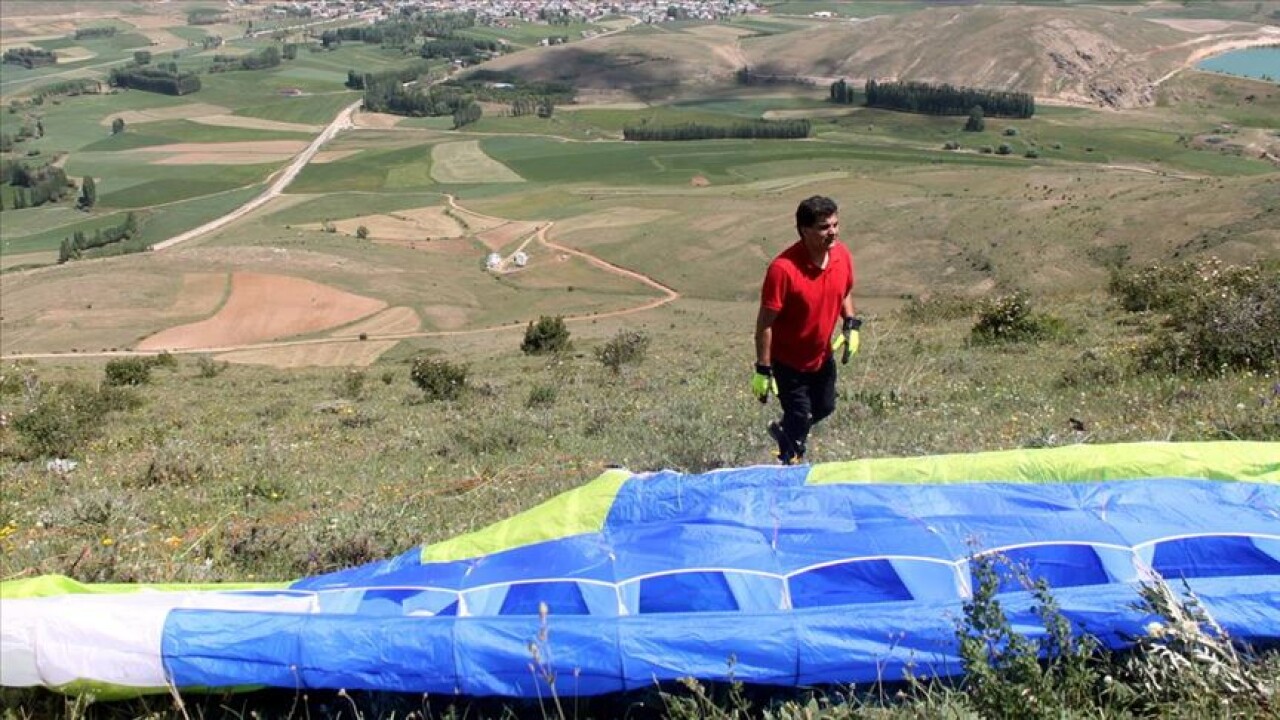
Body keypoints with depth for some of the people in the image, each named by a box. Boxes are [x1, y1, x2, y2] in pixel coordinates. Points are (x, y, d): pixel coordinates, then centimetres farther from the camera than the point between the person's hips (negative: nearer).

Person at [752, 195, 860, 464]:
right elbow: (765, 323, -25)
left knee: (824, 408, 24)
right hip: (788, 360, -7)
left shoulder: (842, 255, -11)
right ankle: (792, 462, 32)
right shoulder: (783, 269, -31)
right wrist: (763, 370, -22)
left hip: (823, 356, 7)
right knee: (800, 417, 5)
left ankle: (784, 431, 53)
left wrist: (851, 326, -5)